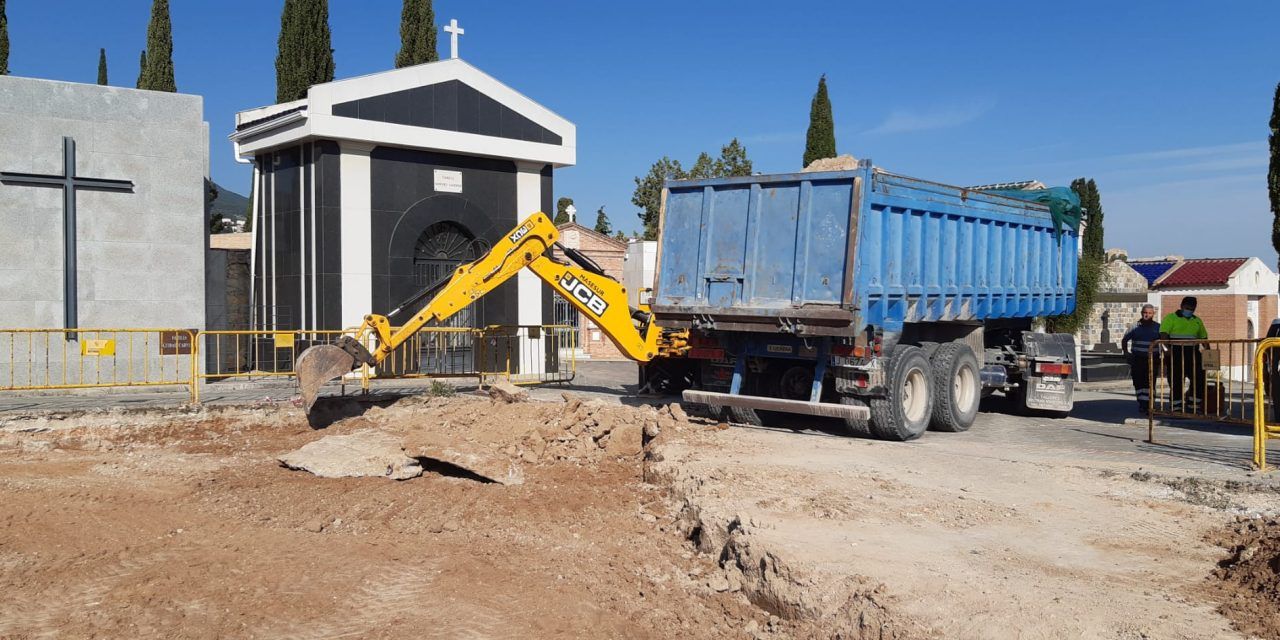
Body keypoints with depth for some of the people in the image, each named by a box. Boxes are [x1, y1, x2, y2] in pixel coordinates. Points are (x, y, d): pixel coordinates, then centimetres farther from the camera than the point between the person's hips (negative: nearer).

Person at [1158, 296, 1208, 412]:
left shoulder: (1197, 321, 19)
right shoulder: (1170, 318, 1)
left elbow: (1203, 337, 23)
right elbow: (1163, 335, -11)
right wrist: (1169, 348, -26)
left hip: (1192, 356, 5)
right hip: (1175, 356, -5)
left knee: (1199, 379, -1)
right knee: (1176, 383, -2)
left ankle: (1193, 407, 10)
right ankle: (1176, 409, 6)